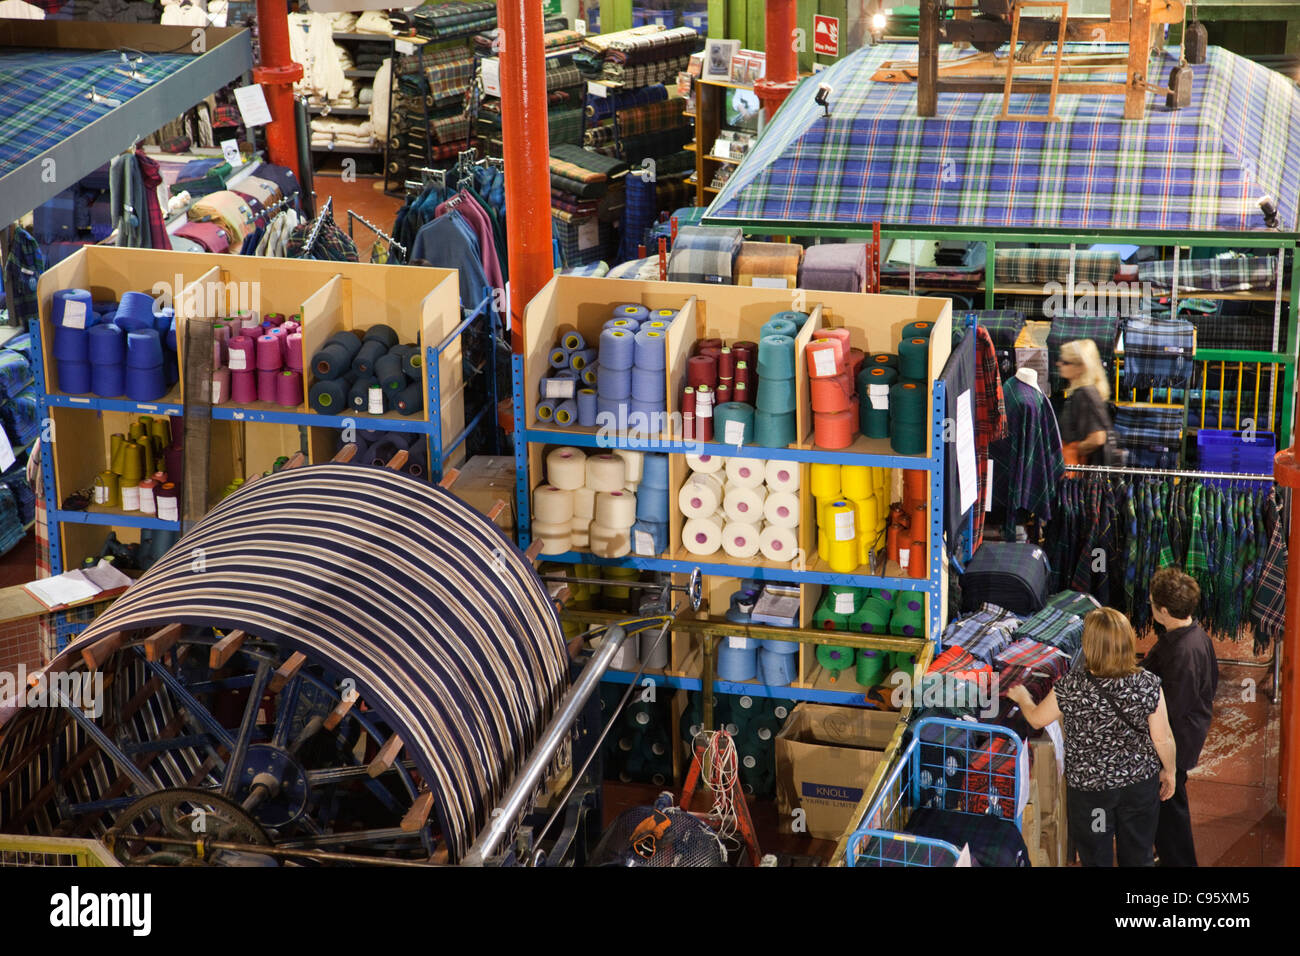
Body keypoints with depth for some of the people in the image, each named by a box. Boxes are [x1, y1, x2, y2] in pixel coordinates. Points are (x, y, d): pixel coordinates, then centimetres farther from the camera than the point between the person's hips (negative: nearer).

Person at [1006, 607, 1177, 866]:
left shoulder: (1071, 687, -20)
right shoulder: (1147, 684, -18)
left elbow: (1036, 719, -2)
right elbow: (1163, 739, -10)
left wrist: (1022, 697, 20)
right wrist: (1169, 771, 9)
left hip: (1089, 787, -1)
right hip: (1140, 784, 1)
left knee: (1096, 859, 16)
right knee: (1138, 857, 19)